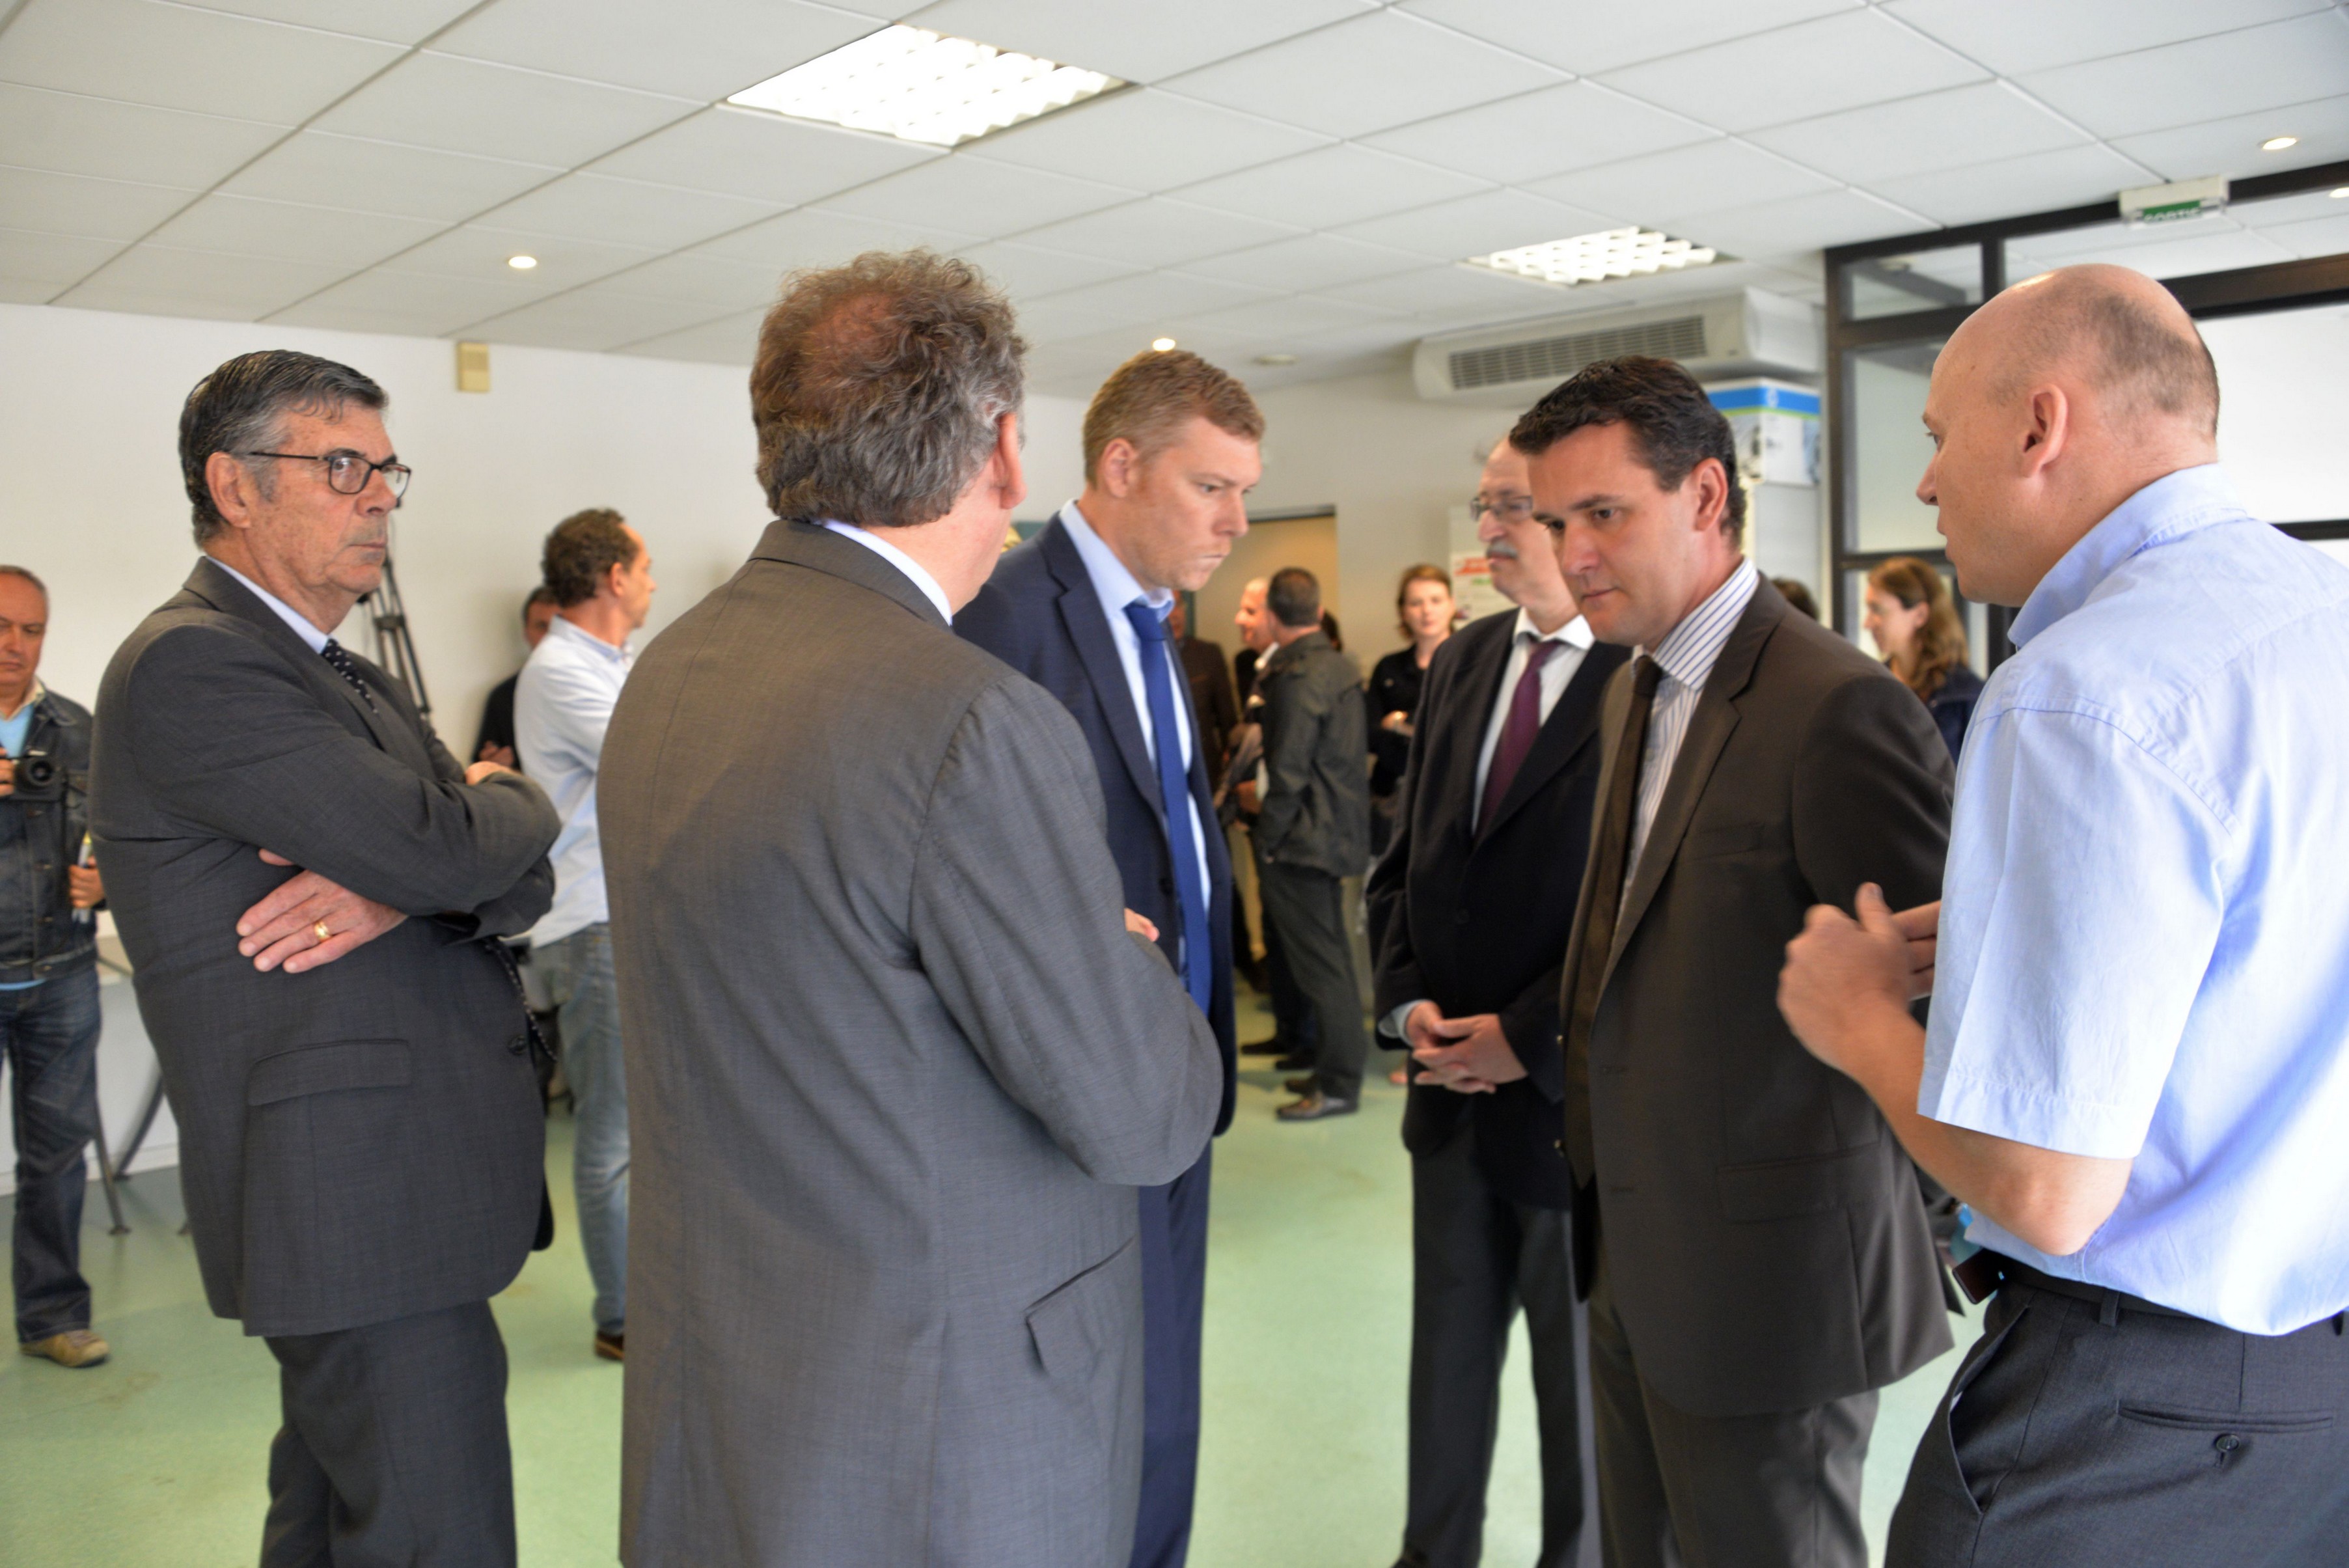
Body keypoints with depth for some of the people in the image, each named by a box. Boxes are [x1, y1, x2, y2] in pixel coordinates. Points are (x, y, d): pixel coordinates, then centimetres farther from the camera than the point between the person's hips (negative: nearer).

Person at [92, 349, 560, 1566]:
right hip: (363, 1194, -9)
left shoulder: (345, 680, 17)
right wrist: (506, 802, 0)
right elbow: (438, 845, -23)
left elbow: (521, 879, 8)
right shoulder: (190, 663, -13)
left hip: (389, 1182, 9)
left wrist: (402, 886, -14)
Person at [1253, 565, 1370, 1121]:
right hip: (1338, 832, 10)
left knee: (1319, 963, -2)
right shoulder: (1338, 666, 10)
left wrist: (1267, 841, -11)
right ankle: (1336, 1068, 28)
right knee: (1330, 957, 17)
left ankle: (1338, 1085, 6)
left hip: (1303, 841, -10)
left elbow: (1289, 772, -20)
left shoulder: (1298, 676, -18)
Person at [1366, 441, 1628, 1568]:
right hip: (1452, 1094, 7)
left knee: (1583, 1388, 15)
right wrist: (1407, 1001, 0)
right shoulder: (1460, 663, 7)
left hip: (1573, 1098, -6)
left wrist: (1528, 1040, -15)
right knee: (1446, 1361, 21)